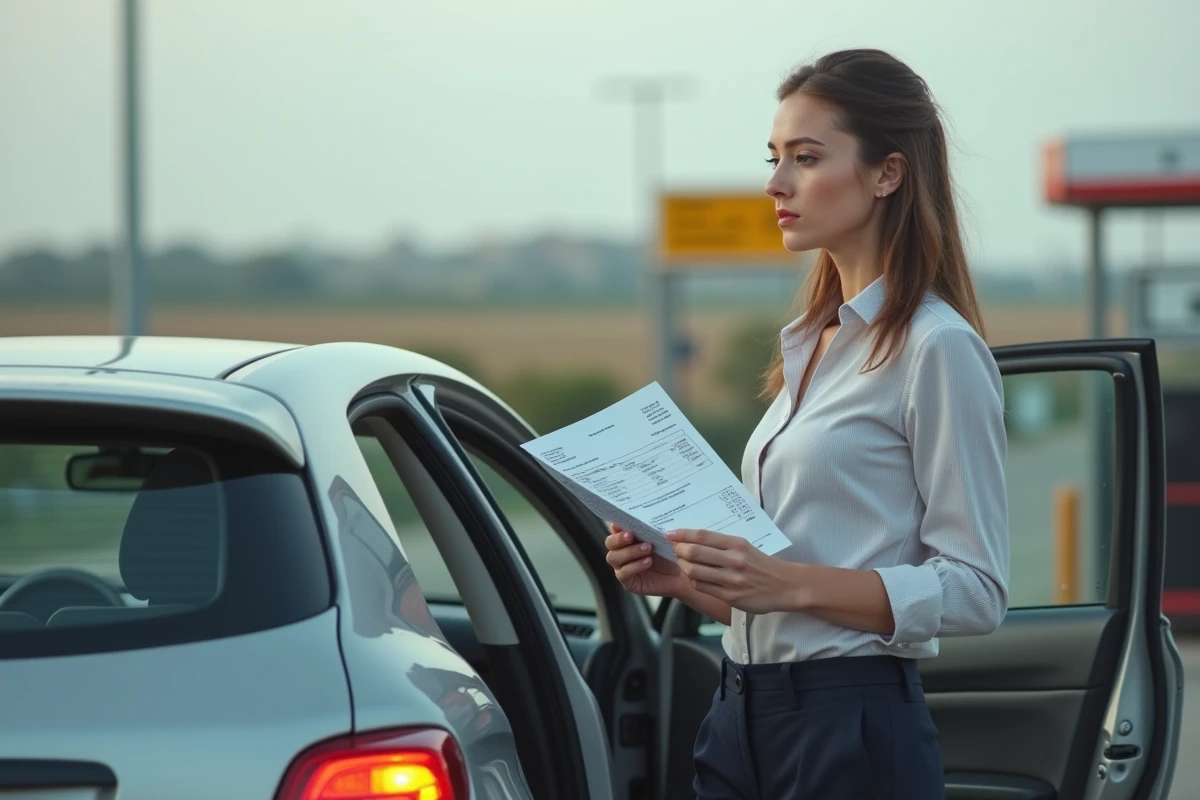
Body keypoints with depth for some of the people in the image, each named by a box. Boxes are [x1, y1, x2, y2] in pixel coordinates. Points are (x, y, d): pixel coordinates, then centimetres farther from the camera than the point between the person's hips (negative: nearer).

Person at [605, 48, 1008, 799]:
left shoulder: (937, 348, -9)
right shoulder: (810, 344, 15)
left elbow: (975, 590, -14)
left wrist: (788, 583, -23)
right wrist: (685, 577, 3)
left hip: (856, 729, -8)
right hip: (744, 716, 8)